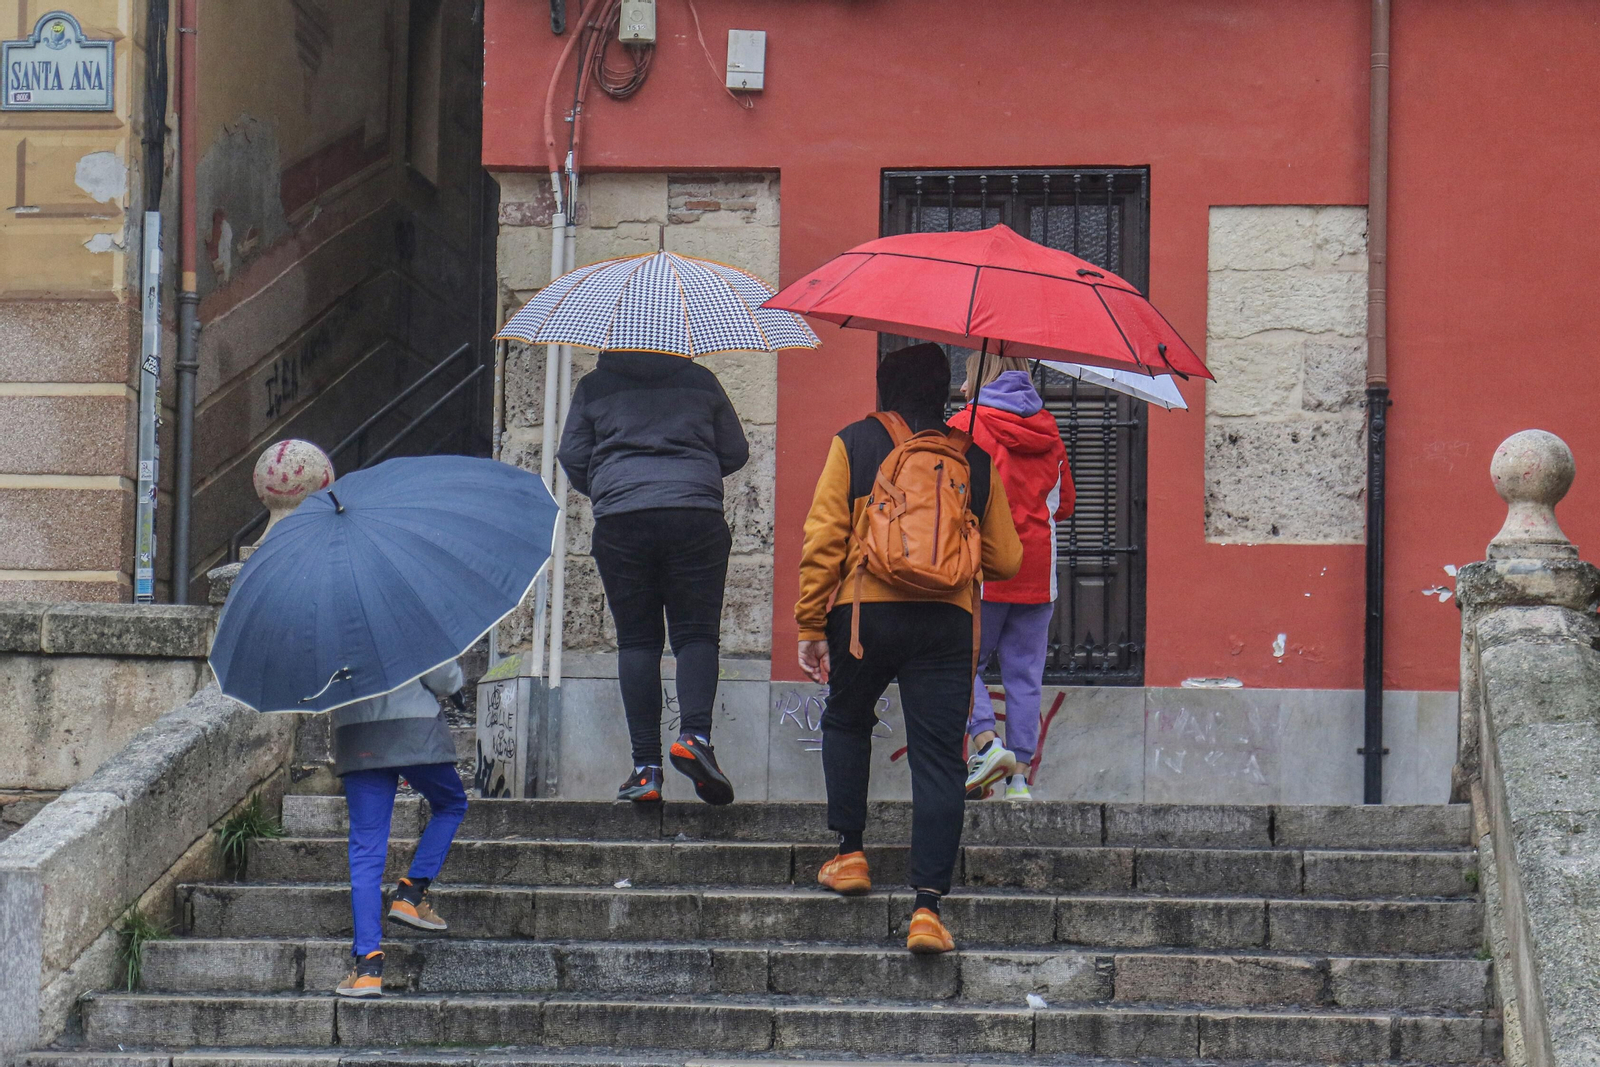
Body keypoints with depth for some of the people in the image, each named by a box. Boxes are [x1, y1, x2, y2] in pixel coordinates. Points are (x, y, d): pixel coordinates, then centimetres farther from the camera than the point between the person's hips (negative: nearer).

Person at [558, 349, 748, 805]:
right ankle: (694, 734, -23)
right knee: (696, 633, 2)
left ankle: (646, 766, -4)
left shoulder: (594, 387, 13)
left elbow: (572, 457, 12)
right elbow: (735, 453, 18)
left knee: (636, 639, 3)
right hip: (696, 517, 0)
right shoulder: (700, 381, 15)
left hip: (620, 524, 0)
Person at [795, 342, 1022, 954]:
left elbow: (823, 541, -2)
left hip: (863, 614, -1)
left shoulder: (855, 444, 4)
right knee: (939, 758, -1)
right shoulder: (974, 459, 9)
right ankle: (927, 906, -9)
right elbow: (1005, 560, 12)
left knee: (846, 721, 26)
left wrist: (810, 626, 3)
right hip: (946, 624, 1)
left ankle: (850, 852, 23)